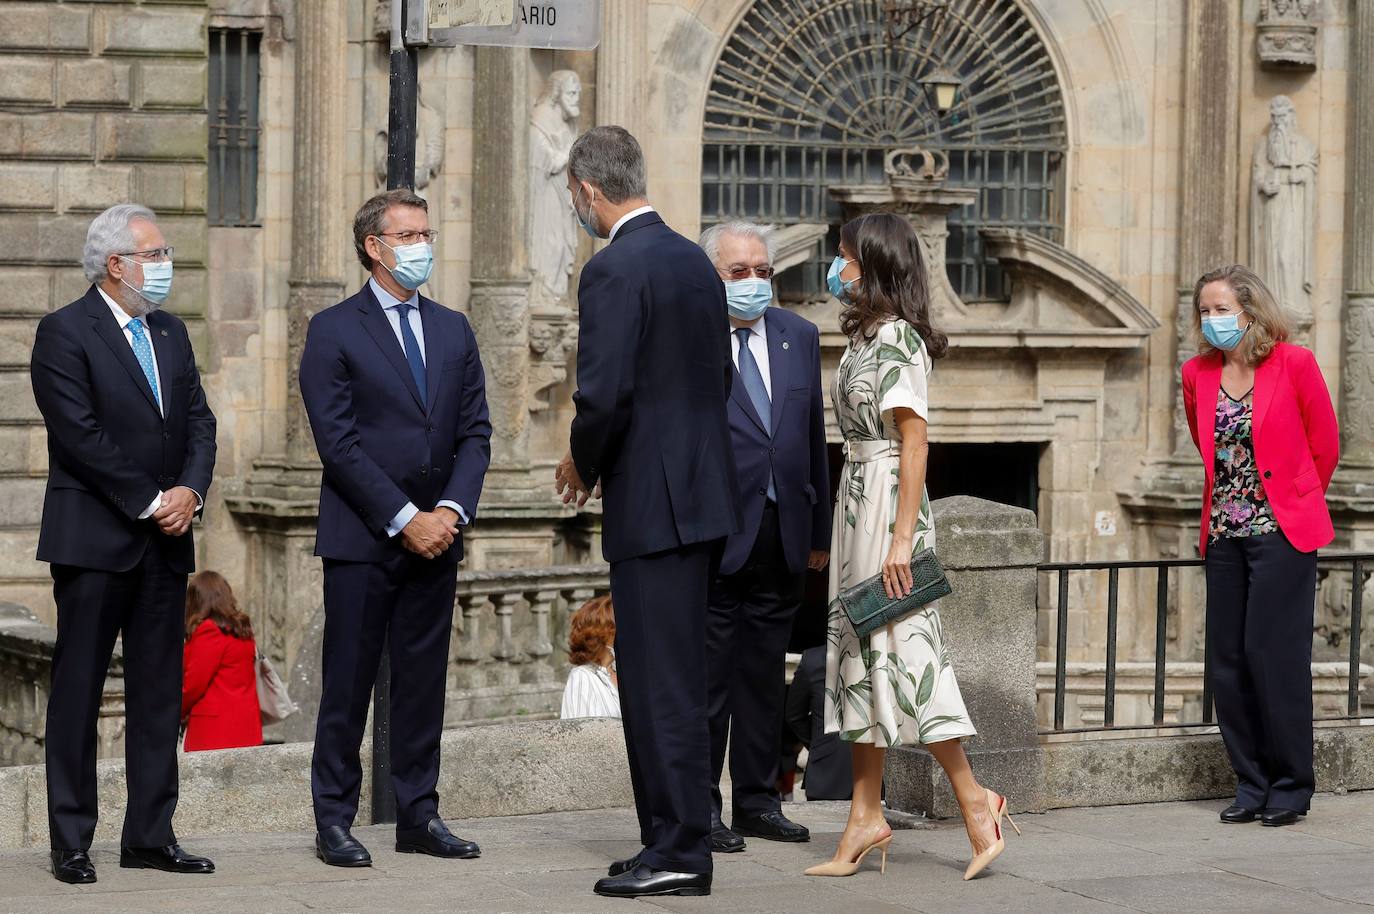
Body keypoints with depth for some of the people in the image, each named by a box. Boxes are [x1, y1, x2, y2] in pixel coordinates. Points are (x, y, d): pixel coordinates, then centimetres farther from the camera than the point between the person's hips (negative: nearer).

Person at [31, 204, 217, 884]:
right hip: (95, 540, -7)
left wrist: (190, 490, -6)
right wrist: (150, 503, -14)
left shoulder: (171, 333, 15)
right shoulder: (64, 332, -7)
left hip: (165, 544, 7)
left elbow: (199, 421, 12)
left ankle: (150, 835, 13)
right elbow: (81, 435, -15)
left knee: (159, 693, 7)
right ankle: (71, 841, 5)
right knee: (77, 692, 0)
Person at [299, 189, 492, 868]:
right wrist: (404, 519, -14)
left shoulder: (453, 330, 14)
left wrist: (451, 510, -6)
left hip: (436, 534, 5)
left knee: (424, 680, 7)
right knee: (348, 683, -1)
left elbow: (474, 432, 10)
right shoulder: (334, 330, -3)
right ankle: (334, 819, 6)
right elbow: (338, 442, -10)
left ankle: (419, 817, 13)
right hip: (363, 537, -5)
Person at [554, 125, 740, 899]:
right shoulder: (696, 260, 13)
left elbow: (605, 393, -21)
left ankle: (680, 852, -1)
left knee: (663, 681, -4)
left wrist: (584, 466, -1)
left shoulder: (614, 270, -14)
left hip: (654, 501, -9)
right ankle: (678, 838, 18)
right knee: (678, 678, 13)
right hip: (706, 493, 9)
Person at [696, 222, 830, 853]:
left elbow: (813, 434, 14)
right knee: (708, 676, 0)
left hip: (783, 535, 5)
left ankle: (757, 801, 21)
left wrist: (819, 528, 13)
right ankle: (700, 808, 7)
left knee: (766, 676, 12)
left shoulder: (799, 335, 11)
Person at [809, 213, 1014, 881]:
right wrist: (839, 532, 16)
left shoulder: (898, 338, -13)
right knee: (860, 649, 8)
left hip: (887, 500, -10)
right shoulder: (863, 337, 14)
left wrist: (902, 536, -21)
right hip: (856, 499, 10)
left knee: (899, 648, -8)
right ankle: (865, 816, 10)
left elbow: (914, 443, -17)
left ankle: (973, 797, 0)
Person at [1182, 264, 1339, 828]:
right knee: (1227, 660, 4)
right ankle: (1252, 784, 14)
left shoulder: (1294, 364, -8)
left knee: (1272, 654, -8)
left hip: (1282, 531, -5)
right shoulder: (1197, 374, 5)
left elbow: (1325, 445, 3)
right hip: (1225, 534, 5)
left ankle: (1290, 787, 2)